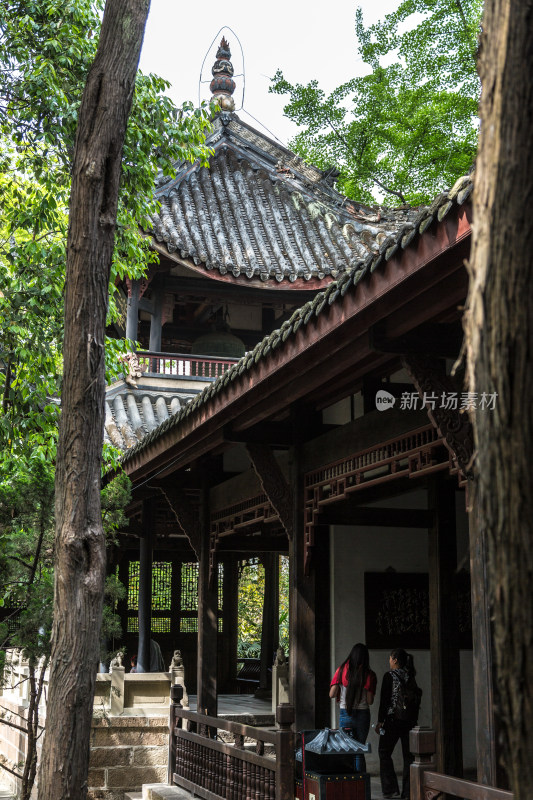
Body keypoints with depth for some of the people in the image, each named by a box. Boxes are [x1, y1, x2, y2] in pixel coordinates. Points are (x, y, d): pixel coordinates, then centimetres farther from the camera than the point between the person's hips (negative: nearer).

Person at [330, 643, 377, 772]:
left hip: (345, 714, 1)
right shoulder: (369, 674, -6)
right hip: (362, 714, -1)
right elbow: (370, 701, -7)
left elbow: (332, 694, -4)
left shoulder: (341, 670, -2)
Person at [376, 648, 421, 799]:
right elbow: (417, 698, 10)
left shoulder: (389, 676, -8)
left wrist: (380, 721, -6)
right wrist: (414, 719, 16)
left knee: (384, 753, 6)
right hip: (410, 721, 5)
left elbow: (384, 700, -10)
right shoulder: (410, 677, 8)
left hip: (393, 720, -5)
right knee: (408, 755, 9)